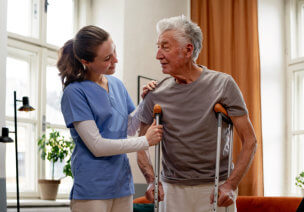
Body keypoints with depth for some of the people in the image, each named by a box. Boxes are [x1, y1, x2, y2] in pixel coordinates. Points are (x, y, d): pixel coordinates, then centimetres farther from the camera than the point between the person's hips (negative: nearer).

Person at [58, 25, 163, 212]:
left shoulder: (117, 84, 10)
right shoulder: (75, 92, -12)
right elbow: (97, 146, -15)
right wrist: (146, 141, -10)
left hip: (123, 183, 6)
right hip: (92, 188, -6)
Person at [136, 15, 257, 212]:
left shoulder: (222, 84, -5)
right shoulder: (156, 94, 1)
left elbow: (250, 140, -4)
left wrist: (231, 185, -12)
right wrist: (152, 181, -7)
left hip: (215, 189, -2)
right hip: (172, 190, 2)